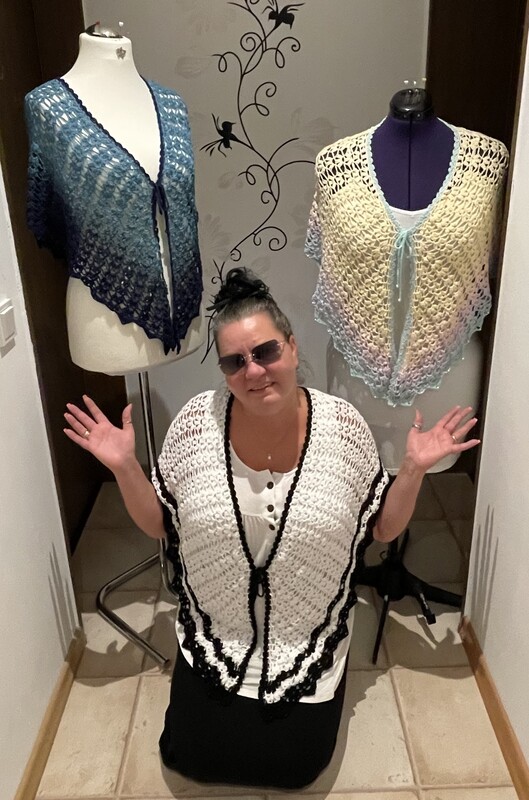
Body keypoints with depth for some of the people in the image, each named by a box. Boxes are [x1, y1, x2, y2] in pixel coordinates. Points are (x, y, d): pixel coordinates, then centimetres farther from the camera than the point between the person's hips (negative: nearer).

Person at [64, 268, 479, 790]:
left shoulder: (343, 425, -17)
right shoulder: (195, 423, -15)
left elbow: (383, 529, -5)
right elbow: (158, 526, -2)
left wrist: (414, 469, -20)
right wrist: (124, 467, -17)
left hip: (309, 643, 0)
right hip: (215, 639, 1)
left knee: (296, 765, 4)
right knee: (191, 759, 6)